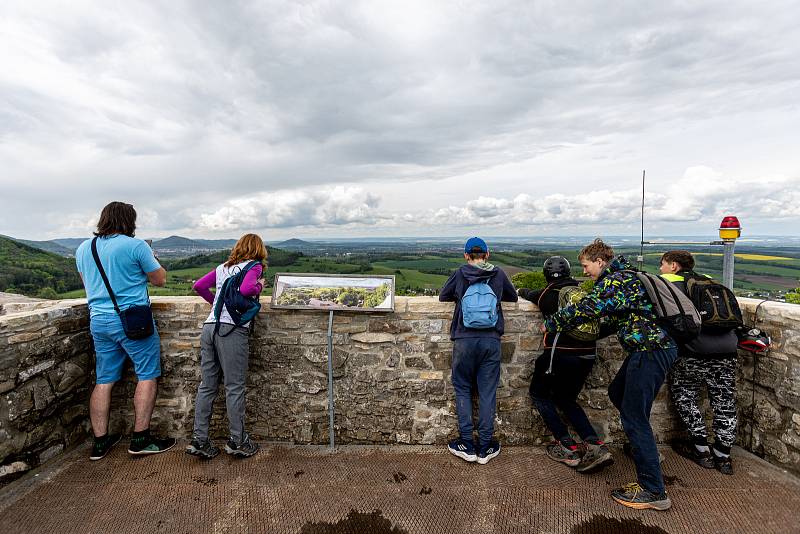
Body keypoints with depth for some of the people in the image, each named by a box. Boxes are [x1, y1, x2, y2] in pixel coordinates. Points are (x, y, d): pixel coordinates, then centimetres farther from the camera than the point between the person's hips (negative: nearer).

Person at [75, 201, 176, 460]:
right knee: (147, 376, 4)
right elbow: (160, 279, -3)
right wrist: (147, 260, 12)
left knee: (104, 380, 13)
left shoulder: (83, 248, 9)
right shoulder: (135, 246, -11)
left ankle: (100, 442, 19)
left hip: (98, 320, 7)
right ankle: (140, 438, 7)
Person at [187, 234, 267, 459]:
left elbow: (198, 285, 19)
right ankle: (237, 441, 11)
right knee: (235, 387, 2)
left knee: (207, 386, 11)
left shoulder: (222, 267, 22)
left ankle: (199, 440, 17)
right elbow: (245, 289, -15)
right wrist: (259, 287, 4)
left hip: (209, 327, 7)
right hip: (232, 329, -6)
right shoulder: (254, 266, 3)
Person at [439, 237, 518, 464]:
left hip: (464, 339, -1)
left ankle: (466, 445, 14)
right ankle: (485, 447, 16)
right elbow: (513, 297, 21)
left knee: (462, 389, 12)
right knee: (487, 392, 8)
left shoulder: (460, 274, 2)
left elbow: (443, 296, 14)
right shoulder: (498, 274, 6)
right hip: (491, 340, 1)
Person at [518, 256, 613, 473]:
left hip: (561, 354, -5)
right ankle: (596, 446, 9)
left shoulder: (546, 295, 0)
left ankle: (568, 448, 9)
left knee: (539, 394, 17)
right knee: (566, 399, 24)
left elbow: (524, 293, 21)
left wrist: (524, 291, 45)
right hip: (587, 355, 5)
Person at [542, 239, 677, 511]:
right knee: (617, 392, 23)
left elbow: (585, 308, -22)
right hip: (654, 348, 10)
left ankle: (654, 492, 4)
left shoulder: (614, 281, -15)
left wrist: (551, 323, -9)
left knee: (634, 417, -4)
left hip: (650, 352, -10)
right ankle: (642, 445, 36)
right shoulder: (625, 276, 17)